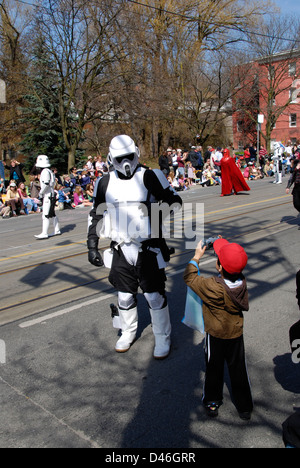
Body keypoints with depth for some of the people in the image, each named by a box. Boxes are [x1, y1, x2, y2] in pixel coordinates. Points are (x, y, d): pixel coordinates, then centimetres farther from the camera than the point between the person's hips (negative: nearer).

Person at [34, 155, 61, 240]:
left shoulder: (45, 172, -15)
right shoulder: (49, 171, 16)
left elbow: (46, 184, -24)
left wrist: (41, 193, -11)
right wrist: (42, 192, 15)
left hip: (48, 196, -10)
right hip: (51, 195, 10)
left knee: (45, 215, -8)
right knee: (52, 214, 15)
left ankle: (44, 234, -7)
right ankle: (57, 231, 22)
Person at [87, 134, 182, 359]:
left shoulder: (149, 177, -7)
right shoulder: (106, 183, 4)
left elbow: (175, 201, 0)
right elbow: (96, 215, 12)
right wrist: (92, 246, 8)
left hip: (148, 249, -3)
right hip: (121, 250, 4)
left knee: (155, 296, 5)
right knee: (125, 296, 15)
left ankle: (163, 339, 25)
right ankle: (128, 333, 39)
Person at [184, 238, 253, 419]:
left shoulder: (213, 287, -32)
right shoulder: (242, 281, -19)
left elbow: (190, 277, -18)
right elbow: (234, 267, 5)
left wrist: (197, 257, -10)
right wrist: (225, 248, -1)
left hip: (216, 335, -4)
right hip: (236, 334, 4)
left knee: (214, 369, 18)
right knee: (238, 370, 18)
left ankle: (212, 402, 36)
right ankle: (245, 408, 32)